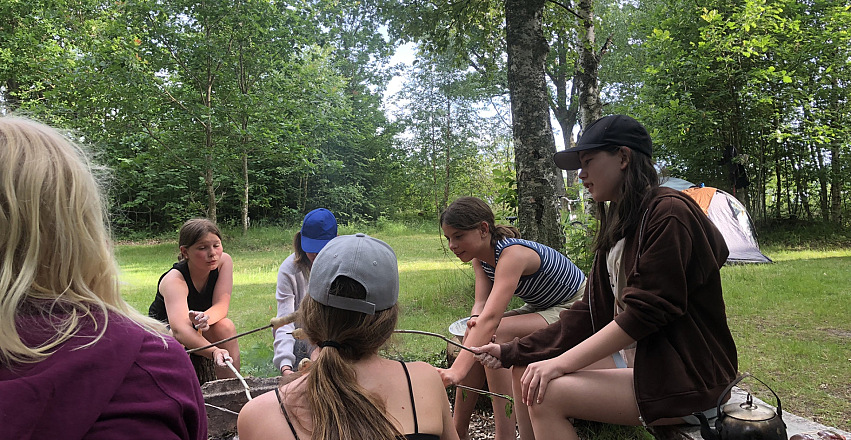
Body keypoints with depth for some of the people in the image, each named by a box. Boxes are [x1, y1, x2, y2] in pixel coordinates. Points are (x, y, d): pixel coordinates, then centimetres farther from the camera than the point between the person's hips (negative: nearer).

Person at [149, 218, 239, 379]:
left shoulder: (224, 261, -19)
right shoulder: (173, 280, -32)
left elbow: (222, 305, -24)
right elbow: (179, 328, -47)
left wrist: (206, 317, -49)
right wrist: (214, 352, -65)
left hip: (200, 328, 4)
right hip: (165, 329, -3)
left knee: (226, 326, -28)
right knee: (177, 341, -36)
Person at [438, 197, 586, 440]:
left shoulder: (512, 254, -31)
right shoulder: (480, 256, -4)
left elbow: (491, 317, -42)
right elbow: (481, 304, -12)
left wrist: (457, 370, -50)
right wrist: (475, 320, -36)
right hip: (541, 308, 8)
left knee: (496, 334, -27)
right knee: (476, 336, -9)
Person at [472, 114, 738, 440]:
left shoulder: (668, 213, -17)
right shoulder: (618, 224, 12)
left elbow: (643, 313, -23)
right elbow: (590, 312, 9)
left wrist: (560, 362, -20)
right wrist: (512, 352, 4)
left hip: (687, 376, -9)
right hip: (632, 357, 9)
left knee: (548, 393, -23)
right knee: (525, 372, 2)